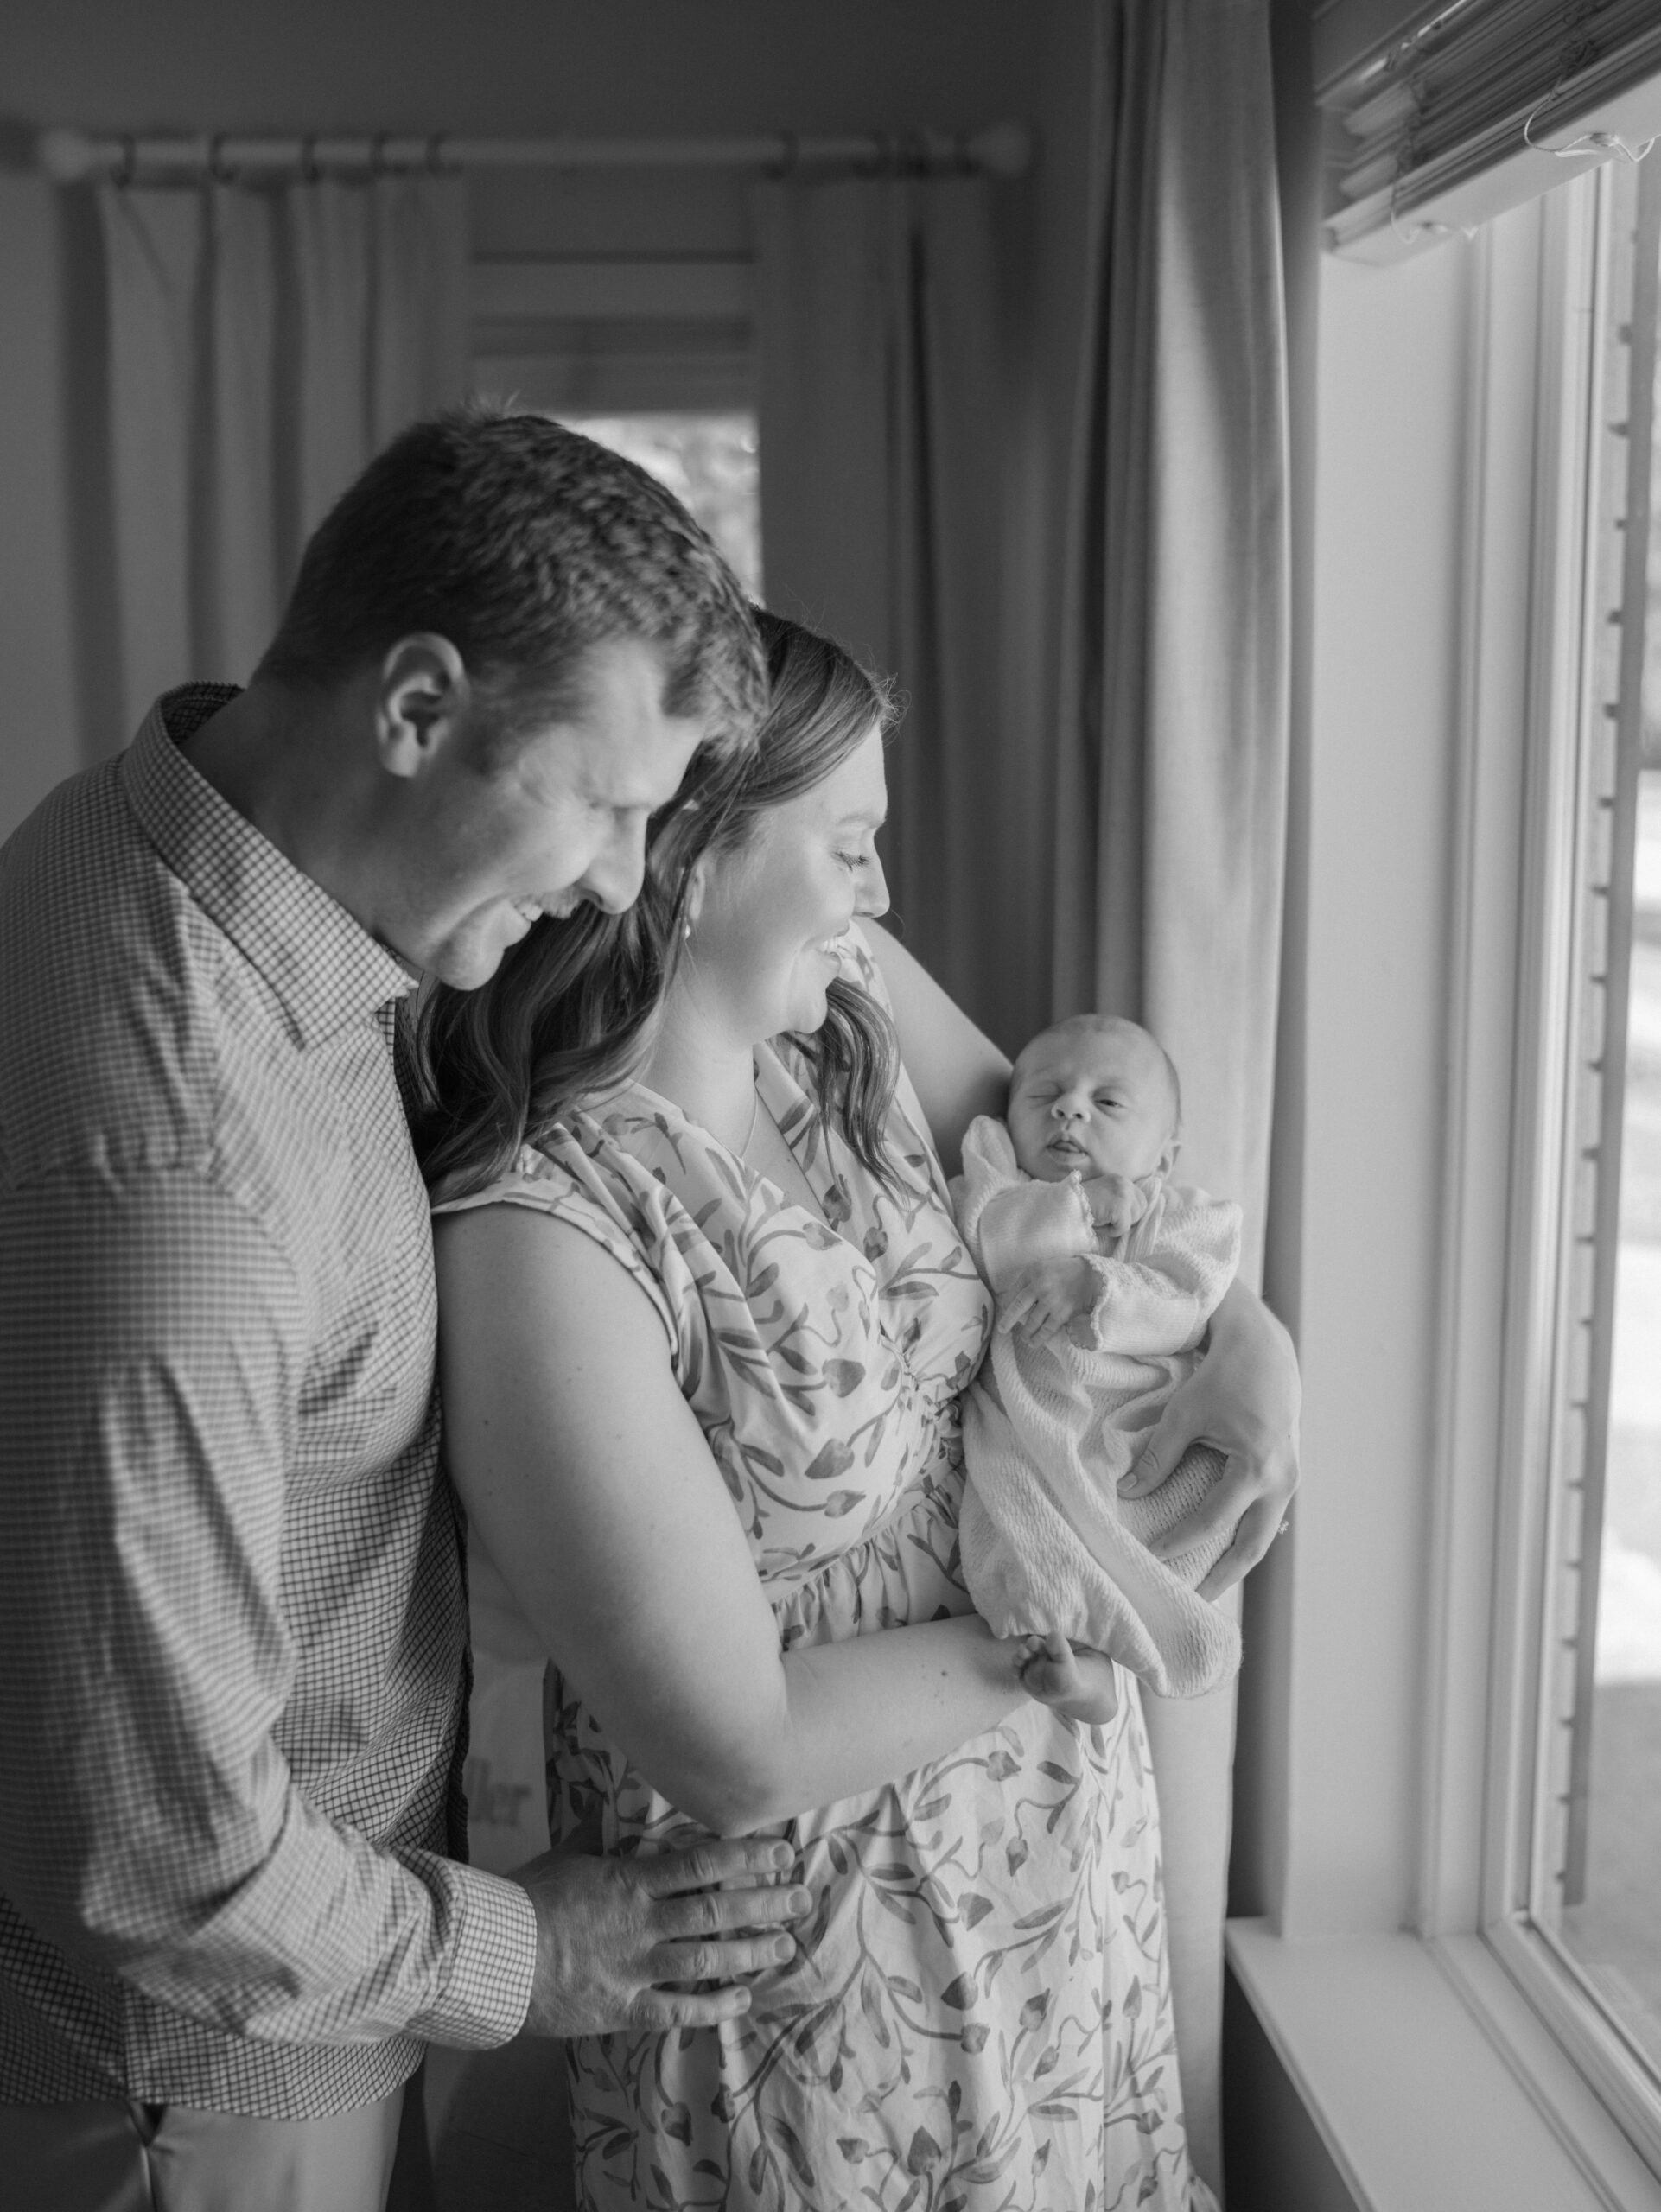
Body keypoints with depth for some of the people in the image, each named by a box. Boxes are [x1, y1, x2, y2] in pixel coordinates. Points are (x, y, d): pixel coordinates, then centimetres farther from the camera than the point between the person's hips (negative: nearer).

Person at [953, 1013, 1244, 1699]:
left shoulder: (1187, 1217, 14)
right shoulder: (993, 1190, 17)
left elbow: (1178, 1311, -3)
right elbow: (982, 1237, -6)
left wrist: (1093, 1287, -19)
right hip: (1026, 1426, -1)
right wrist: (1080, 1212, -9)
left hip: (1146, 1421, 2)